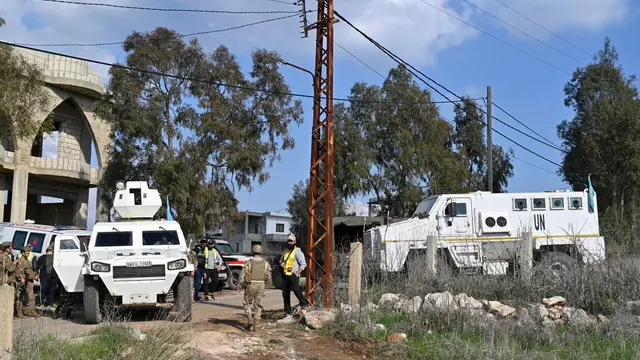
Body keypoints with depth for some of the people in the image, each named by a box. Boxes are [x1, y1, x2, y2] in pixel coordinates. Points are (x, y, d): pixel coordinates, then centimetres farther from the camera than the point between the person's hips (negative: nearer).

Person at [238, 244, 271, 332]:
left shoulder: (248, 262, -7)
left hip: (250, 285, -2)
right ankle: (255, 325, 7)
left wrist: (240, 286, 0)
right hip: (261, 286, 2)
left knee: (247, 303, 14)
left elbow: (243, 275, -8)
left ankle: (250, 320, -5)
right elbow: (268, 276, 2)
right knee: (258, 305, 10)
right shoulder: (265, 263, 0)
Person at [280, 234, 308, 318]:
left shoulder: (297, 251, -2)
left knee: (296, 289, -27)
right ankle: (288, 312, 12)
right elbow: (281, 261, 34)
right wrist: (282, 263, 10)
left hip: (293, 275, -7)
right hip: (285, 275, 7)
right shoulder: (285, 252, 19)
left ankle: (303, 305, -8)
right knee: (285, 294, 5)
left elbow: (303, 264, -7)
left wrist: (297, 273, -16)